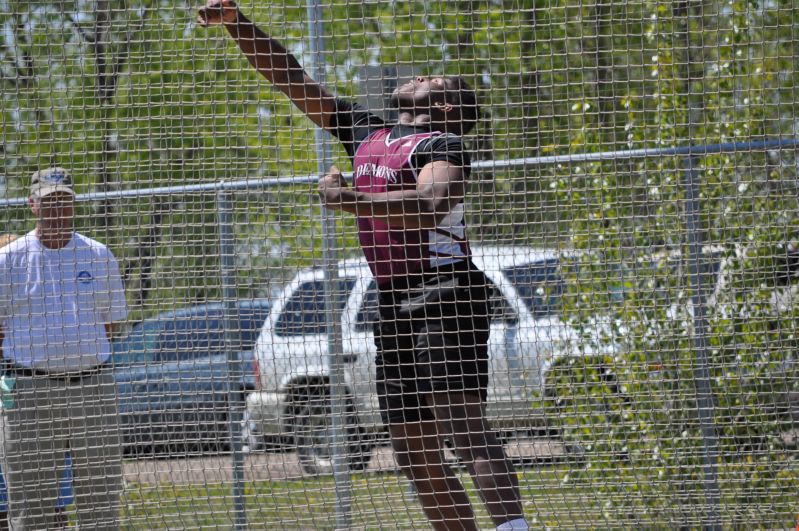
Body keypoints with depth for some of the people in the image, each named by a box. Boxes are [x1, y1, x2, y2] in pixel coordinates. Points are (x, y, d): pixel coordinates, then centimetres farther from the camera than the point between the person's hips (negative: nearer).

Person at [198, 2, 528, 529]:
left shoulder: (442, 144, -4)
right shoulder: (366, 133, 18)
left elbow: (429, 206, -25)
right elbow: (293, 79, 20)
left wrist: (348, 199, -29)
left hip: (445, 297, -8)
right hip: (396, 308, 8)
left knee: (464, 425, -23)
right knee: (415, 452, 5)